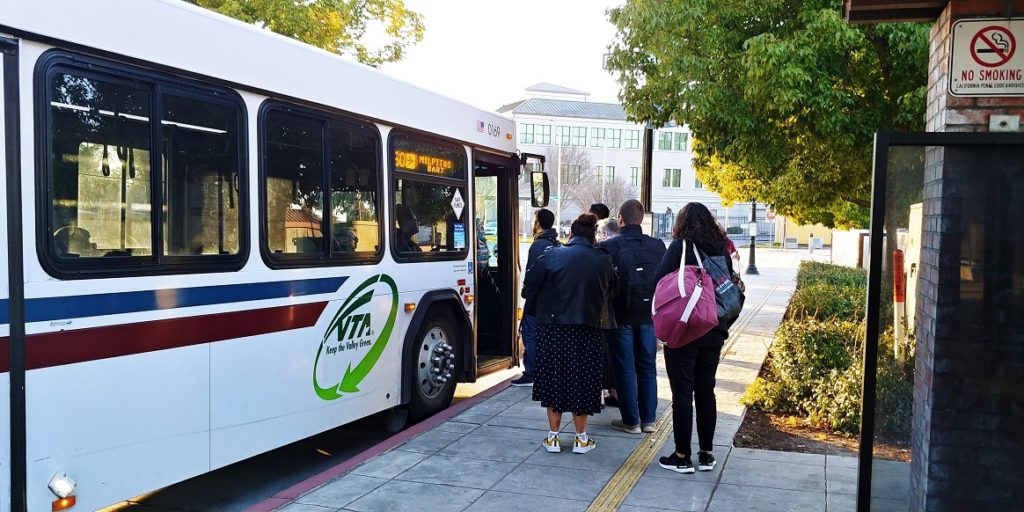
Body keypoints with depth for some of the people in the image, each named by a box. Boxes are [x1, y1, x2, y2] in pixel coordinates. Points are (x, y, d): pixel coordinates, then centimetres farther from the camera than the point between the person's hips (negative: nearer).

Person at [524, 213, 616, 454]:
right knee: (582, 380, 11)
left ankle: (553, 437, 18)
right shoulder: (603, 261, -3)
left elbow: (529, 290, -4)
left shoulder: (551, 256, -7)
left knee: (554, 378, 11)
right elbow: (611, 292, 6)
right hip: (588, 331, 1)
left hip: (553, 328, 0)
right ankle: (581, 438, 18)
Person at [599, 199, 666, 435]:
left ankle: (631, 421, 12)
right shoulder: (658, 246, -3)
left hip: (620, 317, -3)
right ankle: (648, 419, 20)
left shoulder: (610, 247, -14)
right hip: (648, 316, 3)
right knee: (647, 368, 14)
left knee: (624, 369, 7)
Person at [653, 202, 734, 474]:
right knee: (706, 392, 13)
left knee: (682, 393, 1)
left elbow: (658, 282, -14)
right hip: (714, 332, 5)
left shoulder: (680, 246, -10)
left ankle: (682, 457, 5)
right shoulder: (722, 249, 6)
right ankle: (706, 454, 19)